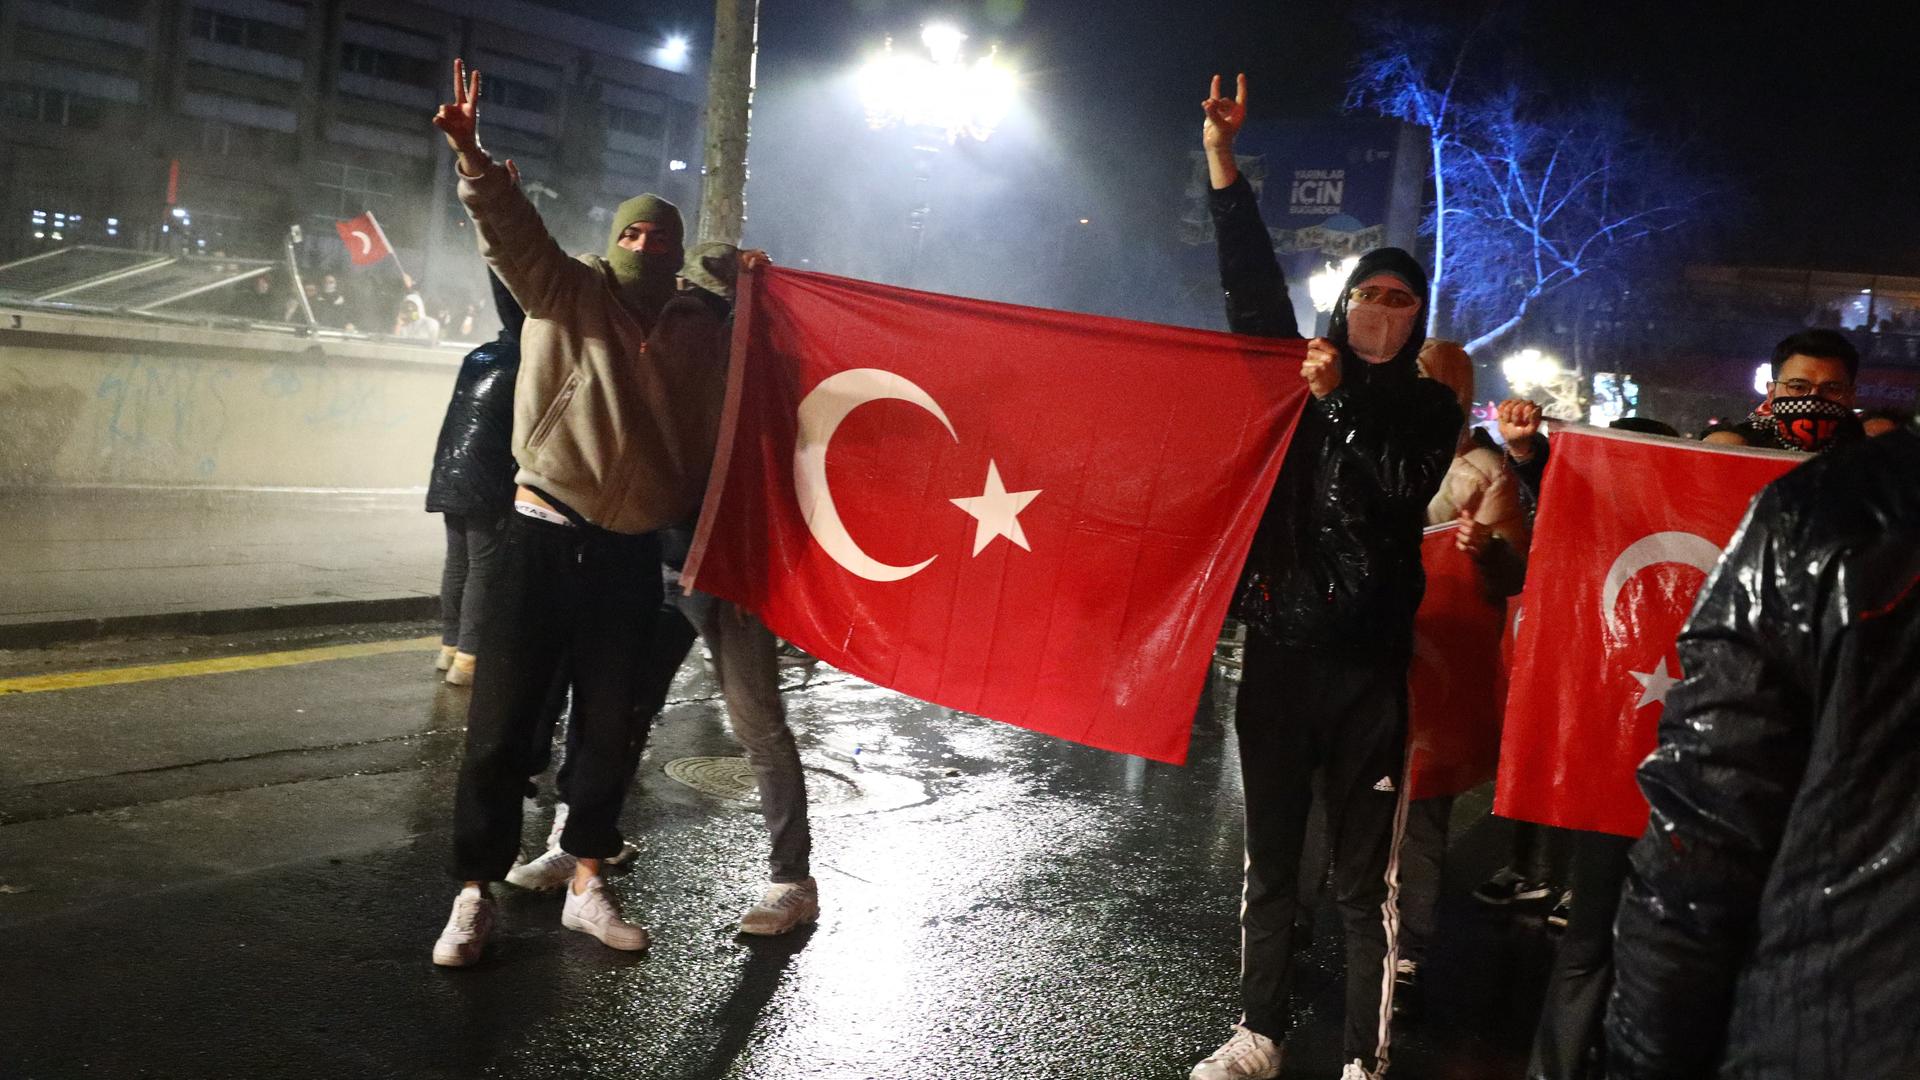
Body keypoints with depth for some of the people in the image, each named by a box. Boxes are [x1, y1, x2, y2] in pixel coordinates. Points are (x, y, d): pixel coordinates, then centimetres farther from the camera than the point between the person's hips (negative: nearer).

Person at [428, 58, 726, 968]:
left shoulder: (699, 333, 10)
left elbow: (706, 438, 21)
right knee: (502, 722, -2)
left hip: (632, 555, 3)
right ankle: (474, 894, 10)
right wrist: (472, 159, -31)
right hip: (545, 539, -3)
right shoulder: (568, 295, 2)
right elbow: (515, 235, -17)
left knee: (609, 727, 10)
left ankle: (586, 884, 24)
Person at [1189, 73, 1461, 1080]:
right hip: (1277, 646, 2)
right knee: (1269, 855, 12)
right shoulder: (1301, 370, 9)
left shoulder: (1428, 408, 4)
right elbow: (1252, 281, 2)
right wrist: (1221, 161, -5)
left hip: (1366, 661, -2)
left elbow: (1398, 489, -12)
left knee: (1365, 873, 2)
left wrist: (1341, 400, -20)